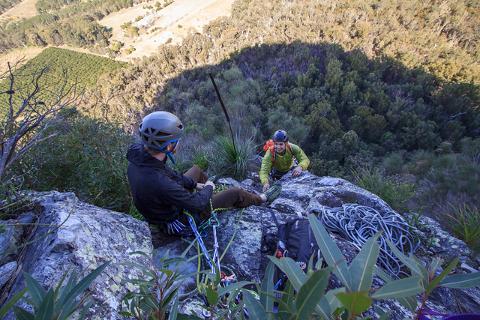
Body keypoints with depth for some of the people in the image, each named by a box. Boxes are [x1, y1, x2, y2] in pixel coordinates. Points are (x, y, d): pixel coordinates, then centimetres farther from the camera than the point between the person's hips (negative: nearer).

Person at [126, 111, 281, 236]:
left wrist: (195, 184, 2)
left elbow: (171, 174, 0)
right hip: (179, 221, -7)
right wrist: (208, 187, -10)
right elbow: (197, 203, -30)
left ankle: (218, 191, 47)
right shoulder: (158, 182, -43)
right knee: (236, 193, 1)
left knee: (196, 169, 23)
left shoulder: (139, 153, -18)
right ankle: (261, 199, 31)